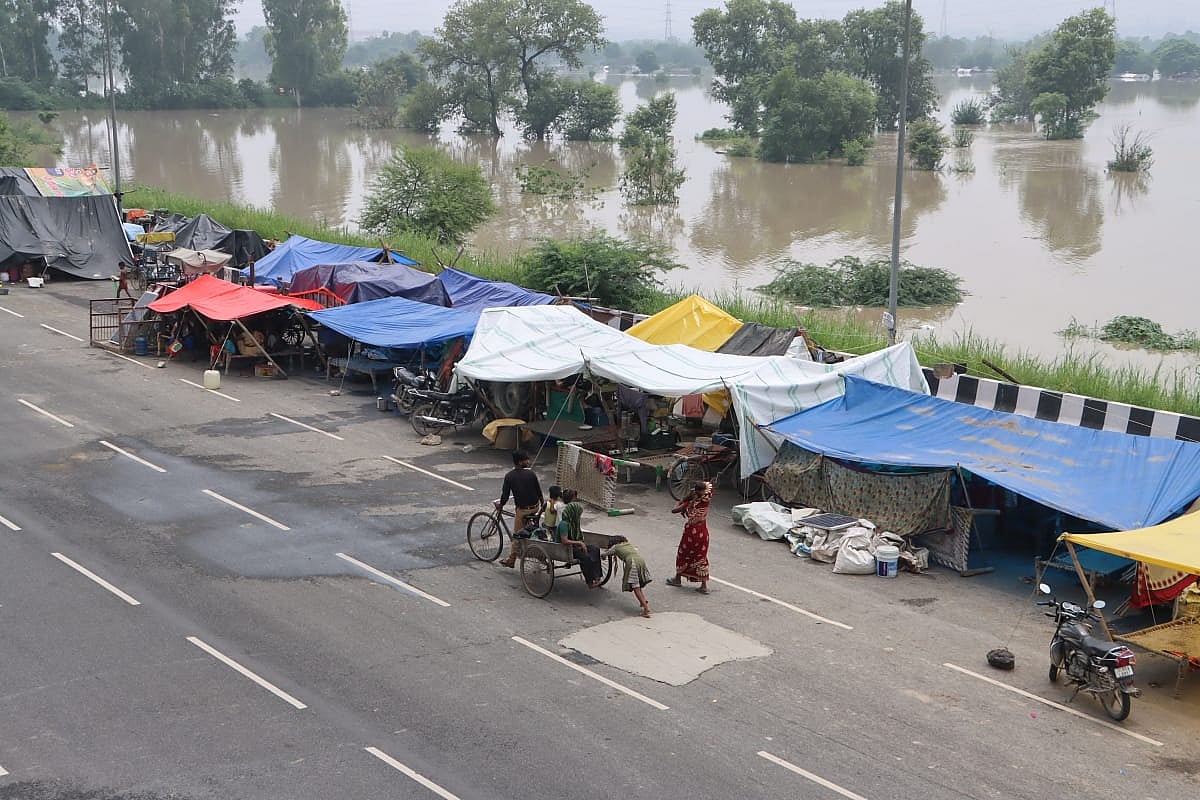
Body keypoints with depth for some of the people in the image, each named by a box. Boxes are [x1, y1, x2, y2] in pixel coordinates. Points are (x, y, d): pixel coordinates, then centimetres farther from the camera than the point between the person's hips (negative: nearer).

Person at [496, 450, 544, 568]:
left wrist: (500, 505, 11)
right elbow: (539, 491, 0)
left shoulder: (509, 476, -11)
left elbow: (505, 495, -9)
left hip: (522, 509, -3)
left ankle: (511, 560, 14)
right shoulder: (530, 473, -7)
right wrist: (542, 505, 15)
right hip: (535, 507, 3)